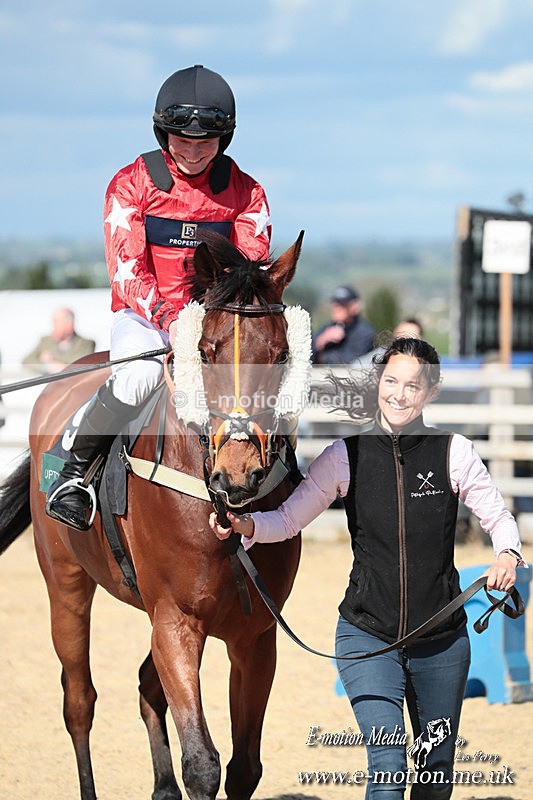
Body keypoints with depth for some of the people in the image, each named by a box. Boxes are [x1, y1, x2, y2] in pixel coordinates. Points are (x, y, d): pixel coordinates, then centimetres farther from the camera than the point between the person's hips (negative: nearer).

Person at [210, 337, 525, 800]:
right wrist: (246, 525, -21)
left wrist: (507, 555, -18)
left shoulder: (453, 453, -4)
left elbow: (499, 518, 3)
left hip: (441, 642, 1)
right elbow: (288, 520, -1)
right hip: (367, 637, -1)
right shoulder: (346, 457, -3)